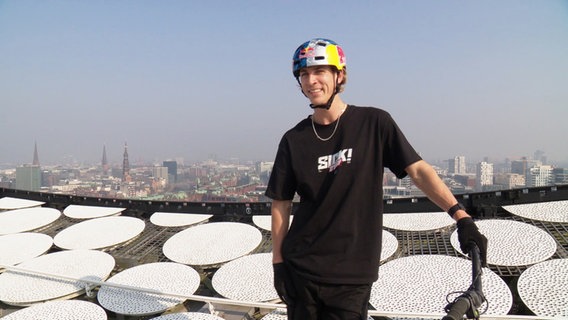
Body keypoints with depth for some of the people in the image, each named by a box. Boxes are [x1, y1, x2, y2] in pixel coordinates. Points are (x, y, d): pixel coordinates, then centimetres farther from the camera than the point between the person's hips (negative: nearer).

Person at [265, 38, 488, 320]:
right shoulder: (293, 140, 1)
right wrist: (278, 262, 1)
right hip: (299, 270, 2)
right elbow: (281, 205, 5)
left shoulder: (374, 123, -4)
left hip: (352, 275, -2)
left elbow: (418, 170, -7)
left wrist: (461, 216, -19)